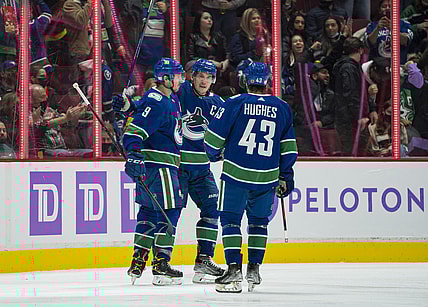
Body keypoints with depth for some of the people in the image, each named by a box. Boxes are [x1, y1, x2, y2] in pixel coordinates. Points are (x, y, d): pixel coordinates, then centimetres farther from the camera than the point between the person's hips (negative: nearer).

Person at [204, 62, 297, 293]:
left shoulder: (235, 103, -4)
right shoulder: (282, 108, 7)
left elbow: (214, 135, -2)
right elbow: (288, 146, 10)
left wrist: (214, 153, 19)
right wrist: (286, 176, 18)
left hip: (236, 172, -3)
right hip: (268, 177, 3)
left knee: (230, 220, 4)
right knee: (259, 220, 18)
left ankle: (234, 269, -7)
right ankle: (254, 270, 15)